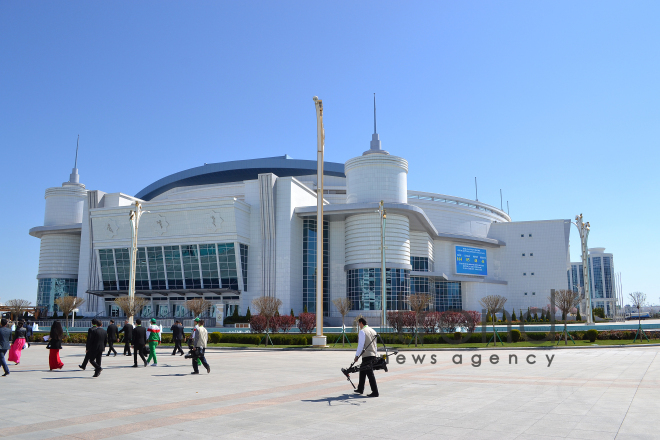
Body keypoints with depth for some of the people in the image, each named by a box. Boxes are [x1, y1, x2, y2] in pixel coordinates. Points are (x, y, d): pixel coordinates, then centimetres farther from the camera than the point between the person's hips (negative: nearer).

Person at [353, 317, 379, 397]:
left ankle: (375, 392, -7)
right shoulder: (373, 330, 15)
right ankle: (360, 389, 28)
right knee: (362, 371, 20)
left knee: (370, 374, -7)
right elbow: (375, 344, 19)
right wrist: (376, 354, 23)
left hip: (367, 355, -9)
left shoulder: (362, 331, -9)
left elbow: (361, 344, -15)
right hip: (373, 355, 9)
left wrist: (357, 355, -12)